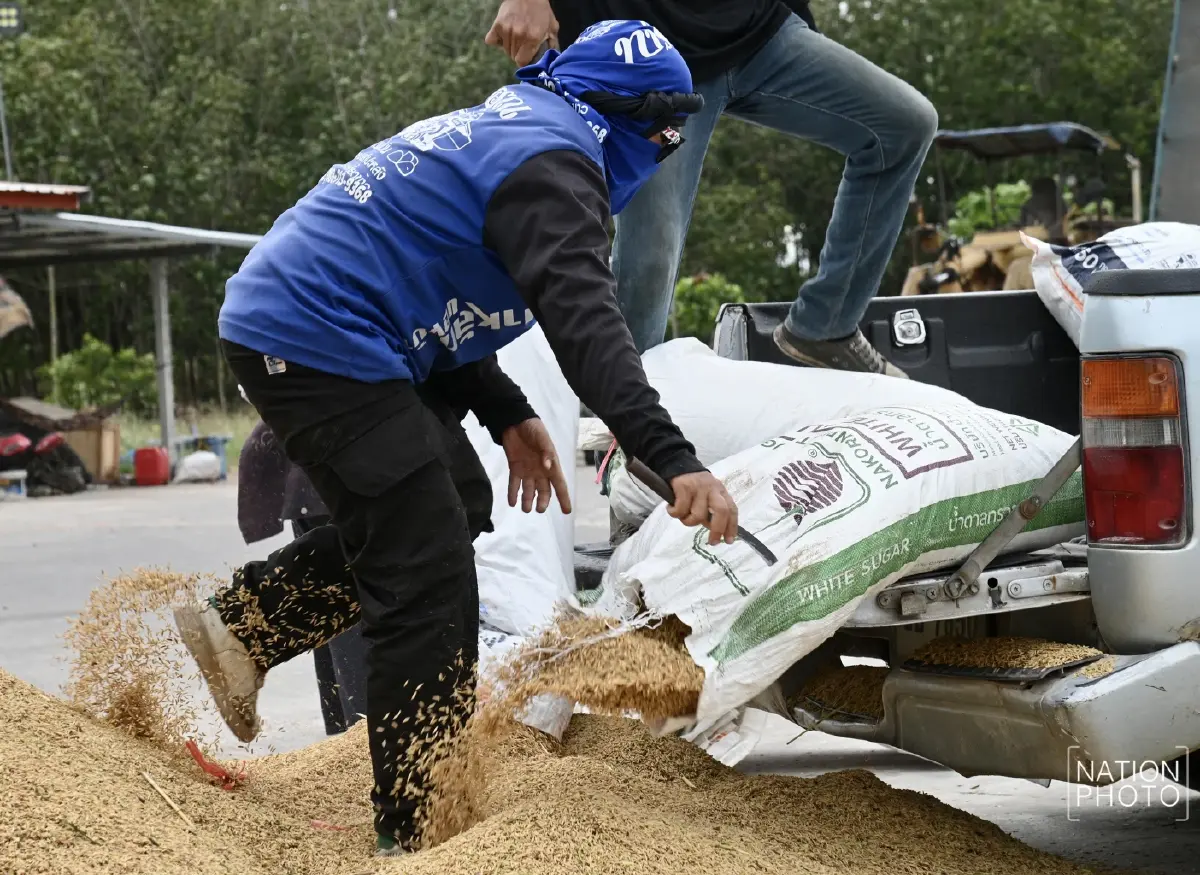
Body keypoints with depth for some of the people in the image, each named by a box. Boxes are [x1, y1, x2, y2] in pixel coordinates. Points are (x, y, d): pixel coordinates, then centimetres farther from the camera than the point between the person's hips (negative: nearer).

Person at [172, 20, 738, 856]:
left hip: (282, 317, 10)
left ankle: (242, 624, 18)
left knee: (458, 503, 18)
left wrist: (507, 415, 16)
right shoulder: (554, 160, -13)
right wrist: (673, 458, -38)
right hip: (318, 340, -10)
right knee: (431, 587, -8)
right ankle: (421, 834, -3)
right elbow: (583, 320, -28)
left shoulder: (502, 127, 20)